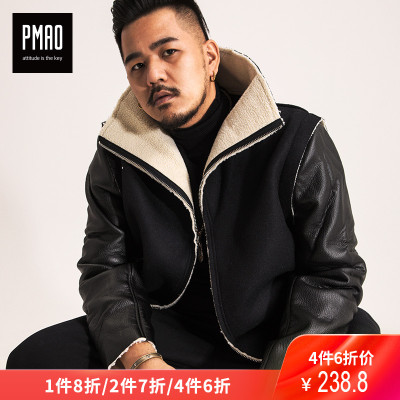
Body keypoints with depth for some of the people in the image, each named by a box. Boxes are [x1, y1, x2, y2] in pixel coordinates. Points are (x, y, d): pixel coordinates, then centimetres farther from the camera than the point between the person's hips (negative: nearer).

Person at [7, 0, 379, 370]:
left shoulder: (298, 141, -10)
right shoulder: (116, 157, 0)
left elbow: (334, 270, -9)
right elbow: (105, 266, -1)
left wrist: (276, 373, -21)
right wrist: (139, 358, -20)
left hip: (277, 339, -1)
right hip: (170, 334, 3)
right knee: (36, 357, -17)